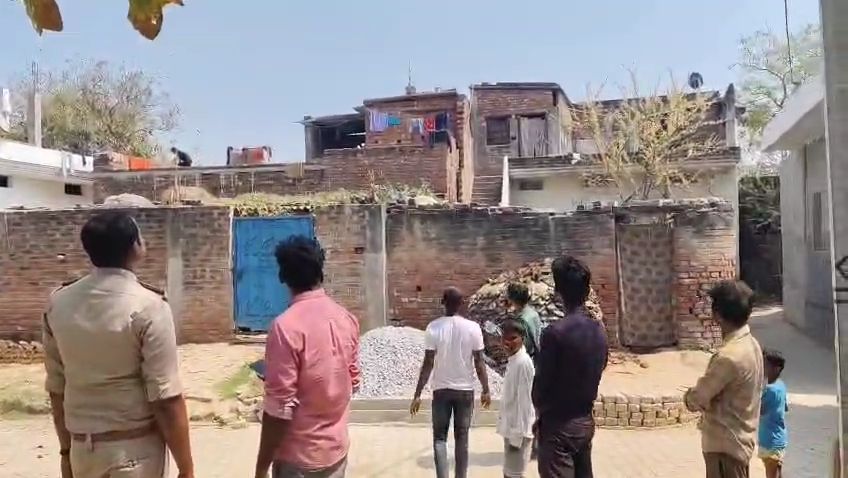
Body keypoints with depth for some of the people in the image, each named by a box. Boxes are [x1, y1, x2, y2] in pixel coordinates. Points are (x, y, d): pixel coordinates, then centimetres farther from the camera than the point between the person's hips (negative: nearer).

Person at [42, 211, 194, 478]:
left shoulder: (58, 303, -2)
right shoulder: (148, 307, -20)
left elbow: (56, 388, 6)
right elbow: (166, 398, -19)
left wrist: (66, 449, 18)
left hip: (82, 448, 6)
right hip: (136, 451, -5)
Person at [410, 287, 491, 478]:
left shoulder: (434, 327, -11)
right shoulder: (473, 328, -8)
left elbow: (428, 364, -12)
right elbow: (479, 363, -5)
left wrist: (417, 394, -6)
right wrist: (486, 390, 7)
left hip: (441, 390, -1)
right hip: (465, 390, 1)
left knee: (439, 437, 11)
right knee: (462, 438, 13)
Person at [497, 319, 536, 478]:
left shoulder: (523, 362, -19)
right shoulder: (513, 360, 8)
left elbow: (524, 401, -21)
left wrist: (517, 435, -20)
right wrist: (511, 431, 17)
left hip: (518, 429, -9)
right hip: (511, 427, 9)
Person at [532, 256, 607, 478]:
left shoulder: (555, 331, -20)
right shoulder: (599, 330, 1)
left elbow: (542, 382, -13)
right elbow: (597, 373, 8)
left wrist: (541, 413, 6)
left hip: (559, 425, -7)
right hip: (586, 421, 7)